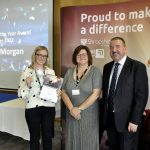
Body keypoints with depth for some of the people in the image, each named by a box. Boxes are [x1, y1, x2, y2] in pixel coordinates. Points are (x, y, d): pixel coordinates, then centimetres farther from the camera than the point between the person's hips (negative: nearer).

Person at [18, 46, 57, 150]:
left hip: (48, 108, 3)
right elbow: (21, 95, -6)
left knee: (48, 136, 13)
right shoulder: (27, 72, -4)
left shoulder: (51, 72, 5)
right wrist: (28, 85, -23)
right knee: (35, 137, 11)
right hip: (32, 108, -2)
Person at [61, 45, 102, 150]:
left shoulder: (95, 71, -5)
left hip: (89, 114, -3)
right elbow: (63, 92, 2)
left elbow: (95, 94, -12)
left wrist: (79, 109, -14)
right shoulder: (69, 72, 6)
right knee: (73, 141, 11)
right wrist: (72, 109, -12)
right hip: (71, 114, 3)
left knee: (88, 142, 7)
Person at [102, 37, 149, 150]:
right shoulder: (107, 67, 8)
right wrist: (104, 113, 7)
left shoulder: (137, 67, -10)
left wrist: (135, 120, -17)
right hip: (109, 118, 5)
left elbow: (142, 95, -14)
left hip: (126, 119, -5)